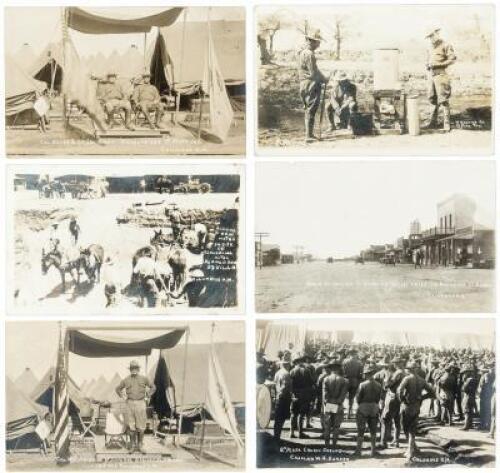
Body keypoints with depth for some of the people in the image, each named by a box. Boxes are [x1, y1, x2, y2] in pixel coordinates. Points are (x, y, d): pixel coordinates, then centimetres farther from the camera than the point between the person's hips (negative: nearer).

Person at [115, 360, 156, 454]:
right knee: (131, 426, 1)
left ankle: (140, 446, 11)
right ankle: (132, 446, 11)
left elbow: (153, 387, 14)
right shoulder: (126, 380, 4)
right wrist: (123, 397, 7)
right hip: (130, 404, 1)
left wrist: (147, 397, 5)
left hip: (141, 403, -1)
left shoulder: (143, 379, 2)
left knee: (141, 426, 0)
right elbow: (118, 389, 18)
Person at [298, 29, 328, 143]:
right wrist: (324, 79, -4)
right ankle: (309, 136, -6)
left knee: (308, 110, 14)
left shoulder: (303, 52, 15)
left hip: (305, 85, 10)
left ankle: (309, 134, 21)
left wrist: (321, 79, 16)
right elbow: (314, 72, -18)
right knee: (311, 111, -7)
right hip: (311, 85, -10)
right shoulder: (309, 54, -16)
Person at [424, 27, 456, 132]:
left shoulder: (445, 46, -5)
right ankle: (433, 121, 18)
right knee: (432, 99, 11)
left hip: (441, 75, -8)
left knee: (443, 100, -8)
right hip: (431, 75, 8)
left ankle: (447, 123, -5)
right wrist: (428, 65, 5)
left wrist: (437, 64, -17)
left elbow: (452, 59, -12)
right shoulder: (431, 48, 18)